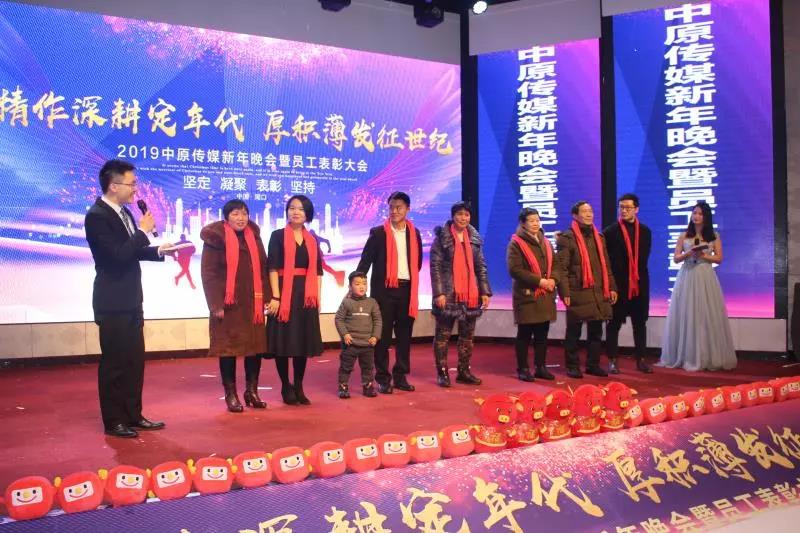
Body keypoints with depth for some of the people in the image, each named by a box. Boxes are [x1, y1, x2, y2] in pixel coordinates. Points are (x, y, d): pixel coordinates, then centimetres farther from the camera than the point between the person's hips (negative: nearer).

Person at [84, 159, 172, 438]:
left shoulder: (123, 212, 10)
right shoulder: (97, 216, -16)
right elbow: (117, 255, -25)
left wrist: (158, 250, 5)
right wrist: (143, 231, -17)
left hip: (130, 300, 9)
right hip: (112, 303, -9)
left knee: (134, 360, 14)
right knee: (114, 362, 1)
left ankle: (133, 415, 24)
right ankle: (113, 421, 12)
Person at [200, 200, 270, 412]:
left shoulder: (253, 236, 9)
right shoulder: (215, 238, -6)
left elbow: (263, 267, 10)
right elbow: (208, 274, -9)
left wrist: (266, 297, 3)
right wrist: (216, 304, -15)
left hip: (253, 303, 5)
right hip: (228, 304, -4)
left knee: (256, 346, 6)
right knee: (229, 348, 2)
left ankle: (252, 391, 19)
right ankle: (231, 395, 12)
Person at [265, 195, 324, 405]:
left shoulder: (312, 240, 13)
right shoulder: (278, 236, 0)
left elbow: (318, 271, 12)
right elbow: (273, 268, -7)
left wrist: (318, 298, 3)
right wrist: (276, 297, -16)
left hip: (306, 296, 4)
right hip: (284, 294, -4)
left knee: (303, 341, 7)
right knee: (283, 340, 0)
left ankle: (299, 387, 17)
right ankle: (286, 387, 13)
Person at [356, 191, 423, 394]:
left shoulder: (414, 233, 8)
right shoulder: (378, 233, -2)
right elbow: (365, 261, -3)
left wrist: (410, 280, 13)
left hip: (406, 289, 3)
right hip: (384, 289, -3)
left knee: (404, 335, 8)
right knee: (383, 335, 1)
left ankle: (400, 376, 17)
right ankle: (383, 379, 7)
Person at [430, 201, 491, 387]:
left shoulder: (475, 238, 11)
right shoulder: (442, 238, -3)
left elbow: (481, 266, 13)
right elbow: (435, 266, -8)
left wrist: (485, 291, 5)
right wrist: (439, 293, -16)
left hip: (470, 294, 5)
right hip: (448, 294, -5)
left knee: (467, 335, 10)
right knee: (443, 335, 1)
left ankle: (464, 371, 20)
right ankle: (442, 373, 9)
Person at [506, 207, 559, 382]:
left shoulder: (546, 243, 17)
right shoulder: (516, 243, -5)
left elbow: (555, 265, 17)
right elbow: (515, 269, -15)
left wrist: (553, 279, -5)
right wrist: (539, 281, -18)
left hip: (546, 295, 6)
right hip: (526, 295, -6)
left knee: (542, 334, 9)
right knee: (524, 334, -1)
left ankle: (540, 367, 19)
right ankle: (523, 369, 7)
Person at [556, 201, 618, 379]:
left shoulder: (599, 237, 16)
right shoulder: (567, 238, -5)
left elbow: (606, 265, 18)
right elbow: (562, 268, -9)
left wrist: (611, 287, 12)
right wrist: (565, 292, -15)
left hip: (599, 293, 6)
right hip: (578, 293, -6)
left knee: (596, 331, 10)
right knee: (573, 332, 3)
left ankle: (593, 364, 20)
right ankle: (572, 366, 11)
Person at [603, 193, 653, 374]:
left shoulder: (645, 231, 7)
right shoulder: (610, 231, -5)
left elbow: (644, 257, 11)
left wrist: (638, 275, 4)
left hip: (640, 284, 4)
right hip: (618, 283, -4)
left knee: (640, 323, 9)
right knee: (614, 323, 3)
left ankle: (641, 360, 17)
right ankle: (612, 360, 10)